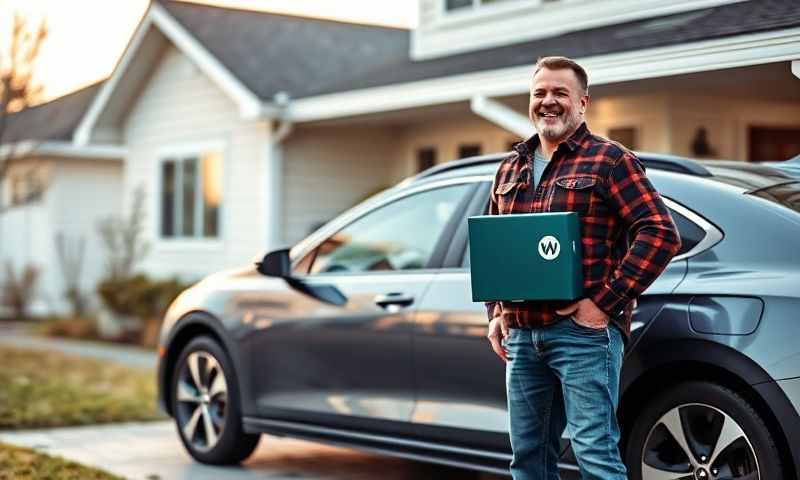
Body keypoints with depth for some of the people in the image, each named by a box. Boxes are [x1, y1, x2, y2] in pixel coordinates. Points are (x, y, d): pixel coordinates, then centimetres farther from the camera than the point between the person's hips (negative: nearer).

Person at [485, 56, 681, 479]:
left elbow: (660, 234, -11)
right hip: (521, 336, 7)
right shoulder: (510, 169, 17)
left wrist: (605, 303, -15)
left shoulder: (609, 160, -2)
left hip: (583, 332, -6)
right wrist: (495, 312, 10)